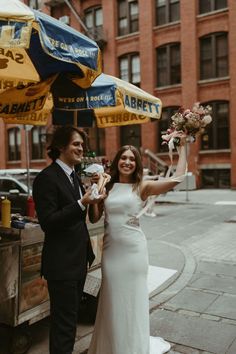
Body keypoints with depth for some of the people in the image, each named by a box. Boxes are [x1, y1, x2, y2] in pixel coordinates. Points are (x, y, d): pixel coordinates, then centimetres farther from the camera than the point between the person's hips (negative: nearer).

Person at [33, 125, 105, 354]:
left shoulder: (74, 176, 11)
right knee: (64, 321, 3)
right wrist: (82, 204, -29)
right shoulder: (47, 177, -15)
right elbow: (47, 222, -21)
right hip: (61, 263, -9)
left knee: (70, 317, 21)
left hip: (78, 260, 9)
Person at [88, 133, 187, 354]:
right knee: (113, 299, 15)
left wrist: (182, 146, -9)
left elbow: (178, 178, -15)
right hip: (111, 249, 3)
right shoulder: (107, 187, 4)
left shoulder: (142, 187, -4)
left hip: (133, 248, -2)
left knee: (133, 298, 12)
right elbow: (94, 218, 3)